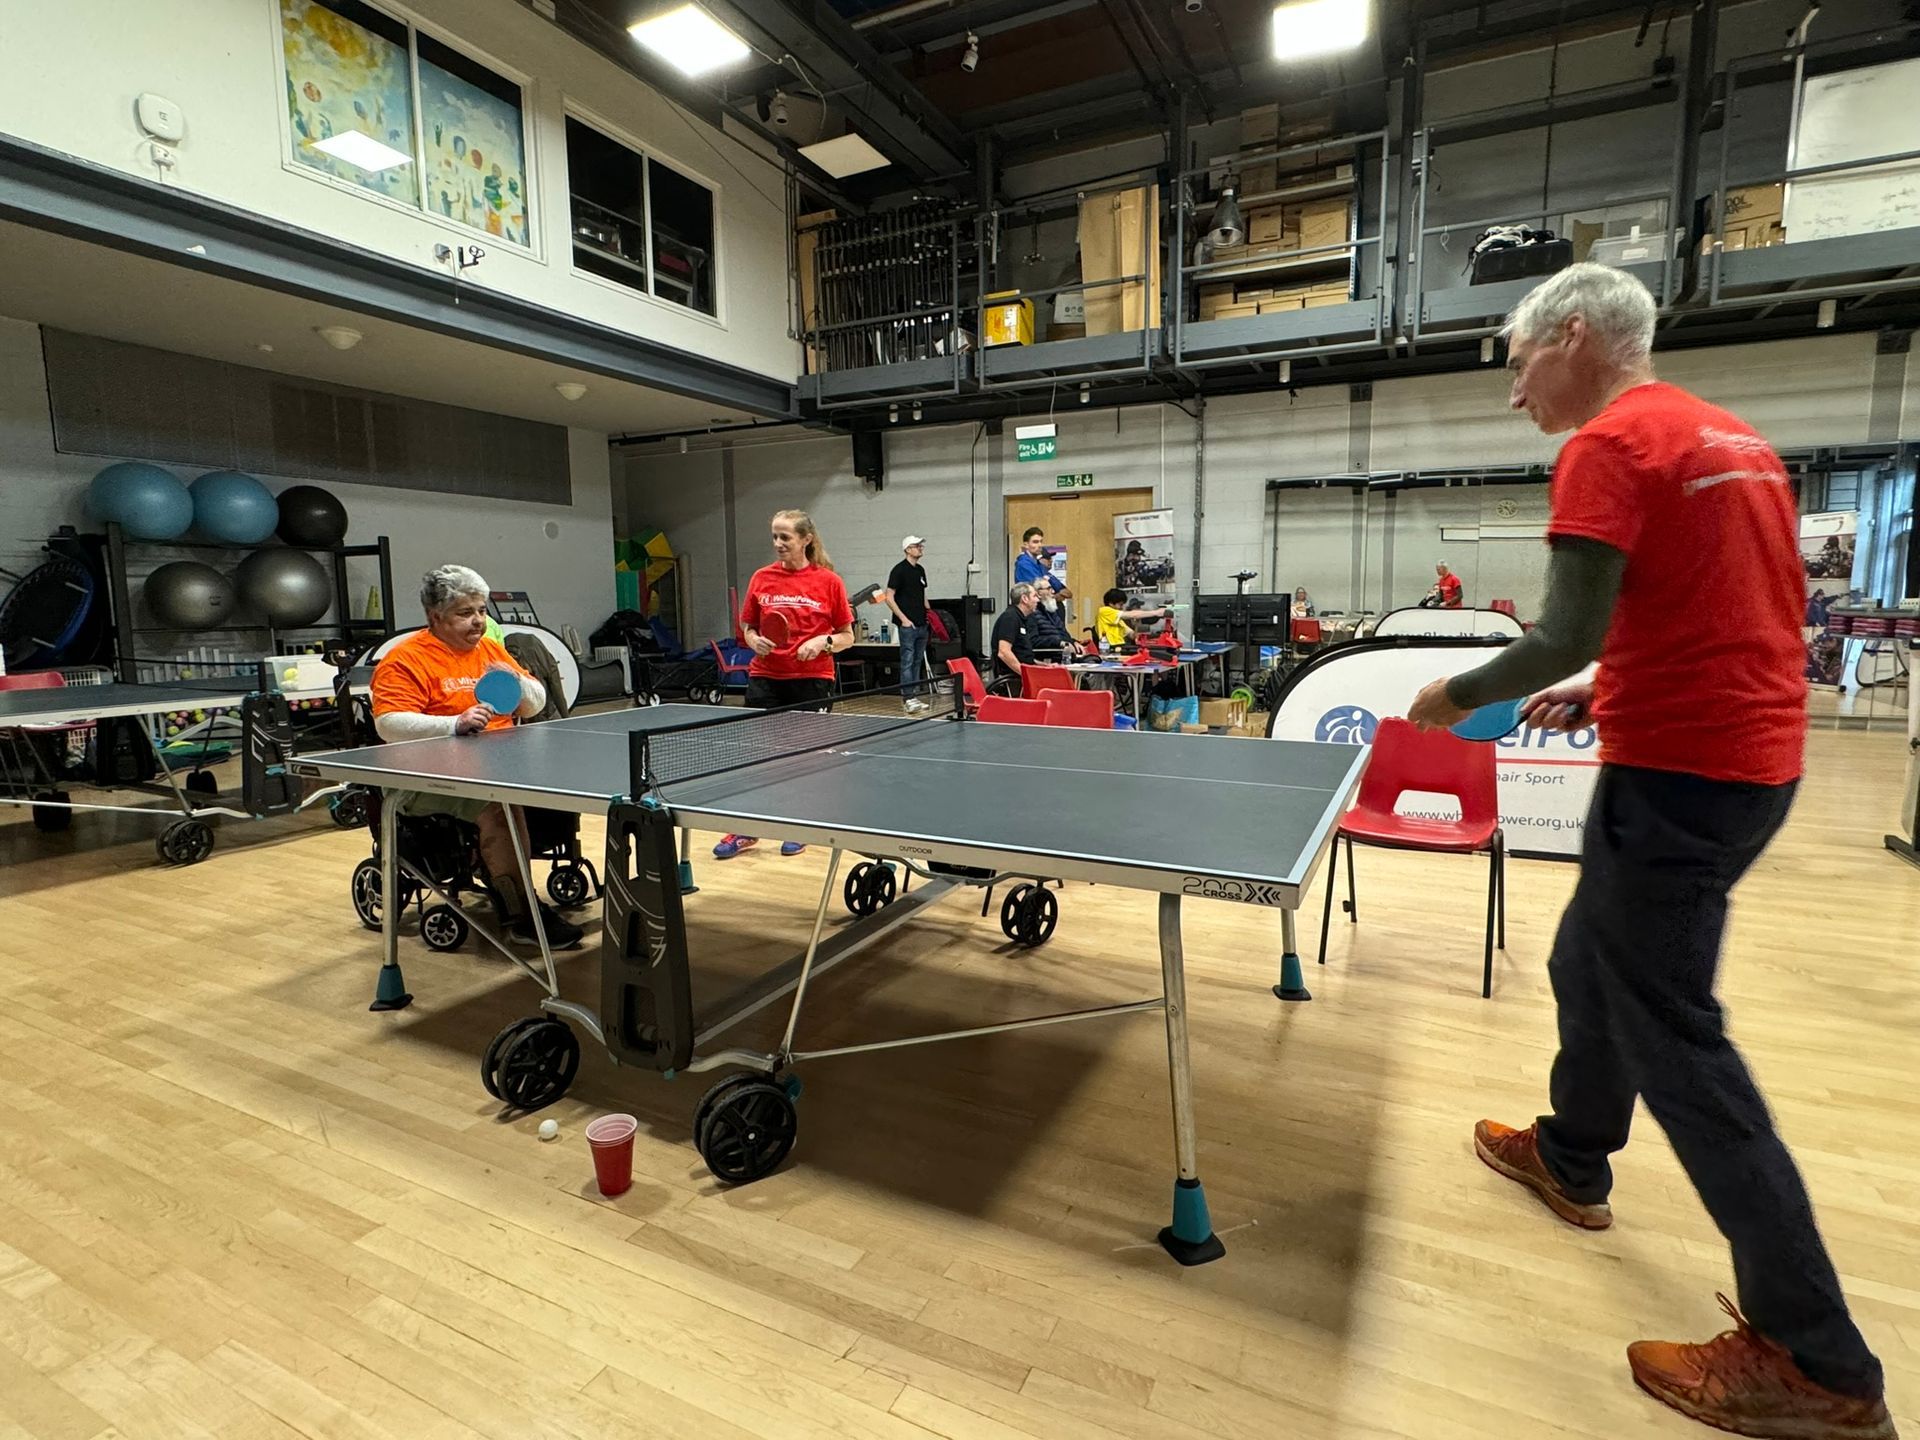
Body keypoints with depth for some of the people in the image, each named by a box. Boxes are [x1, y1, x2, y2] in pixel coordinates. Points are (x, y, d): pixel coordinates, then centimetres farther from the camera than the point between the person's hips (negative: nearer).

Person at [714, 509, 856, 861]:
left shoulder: (829, 581, -3)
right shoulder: (761, 578, 4)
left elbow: (846, 636, 1)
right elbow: (747, 626, 14)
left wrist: (822, 641, -17)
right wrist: (753, 640, -7)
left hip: (812, 680, -2)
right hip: (765, 678, 2)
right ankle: (746, 831, 19)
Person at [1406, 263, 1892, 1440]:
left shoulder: (1611, 444, -14)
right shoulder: (1735, 438, 15)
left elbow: (1566, 635, -21)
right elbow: (1725, 615, 18)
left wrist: (1461, 695, -5)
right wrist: (1610, 691, 17)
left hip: (1678, 773, -10)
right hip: (1757, 758, 10)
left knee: (1672, 1035, 1)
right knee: (1591, 966, 23)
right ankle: (1571, 1159, 42)